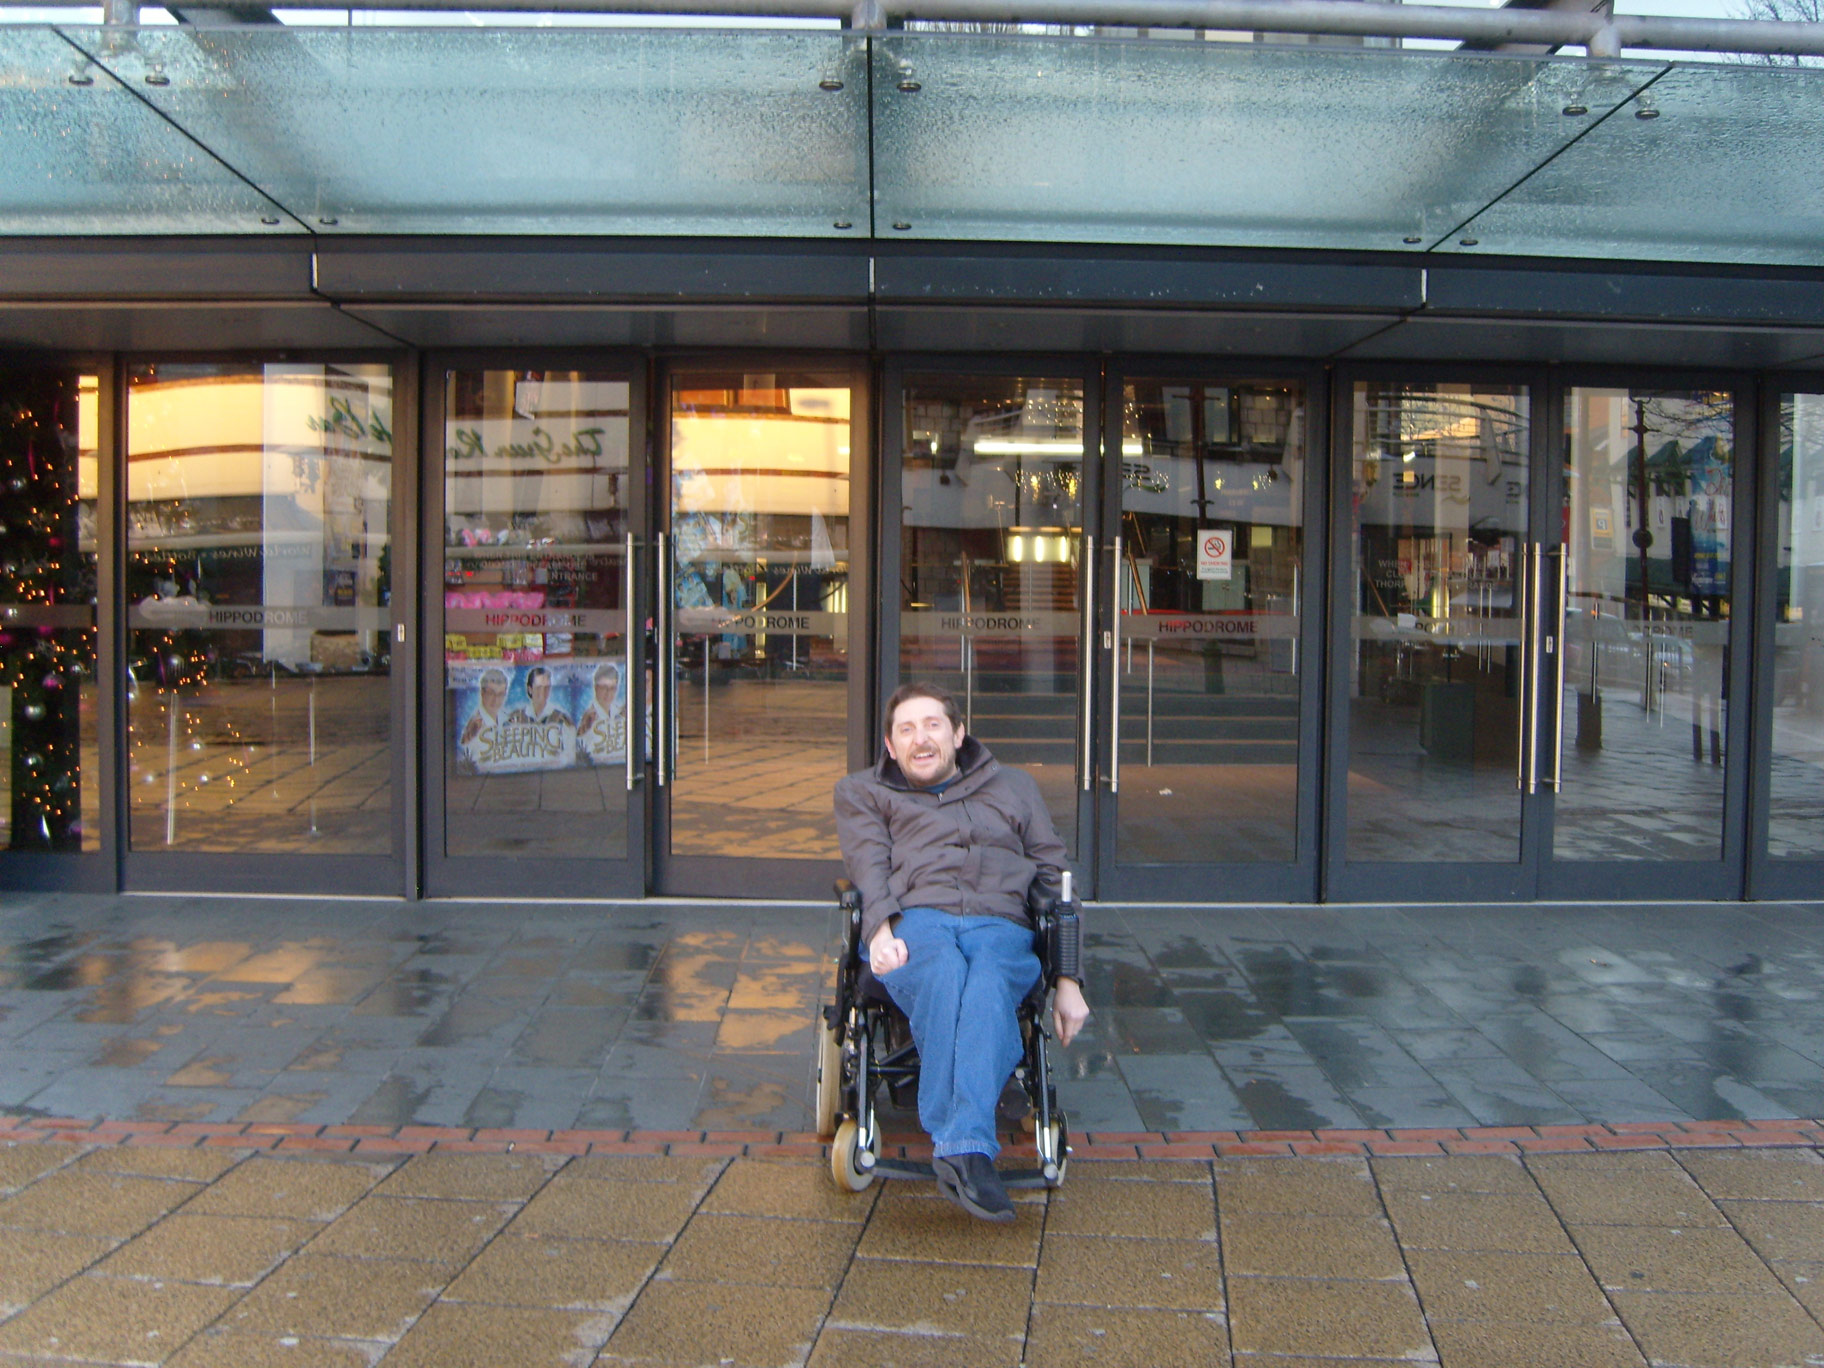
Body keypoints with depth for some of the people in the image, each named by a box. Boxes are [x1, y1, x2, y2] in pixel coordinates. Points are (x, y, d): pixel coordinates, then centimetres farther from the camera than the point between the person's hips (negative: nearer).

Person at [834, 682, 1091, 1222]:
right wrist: (881, 929, -15)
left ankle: (961, 1145, -50)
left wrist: (1067, 983, 12)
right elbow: (869, 866, 8)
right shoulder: (862, 792, 28)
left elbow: (1056, 879, 24)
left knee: (988, 983, -38)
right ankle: (969, 1155, -46)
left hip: (1001, 923, 1)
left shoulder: (1013, 786, 31)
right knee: (944, 972, -39)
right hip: (914, 920, -1)